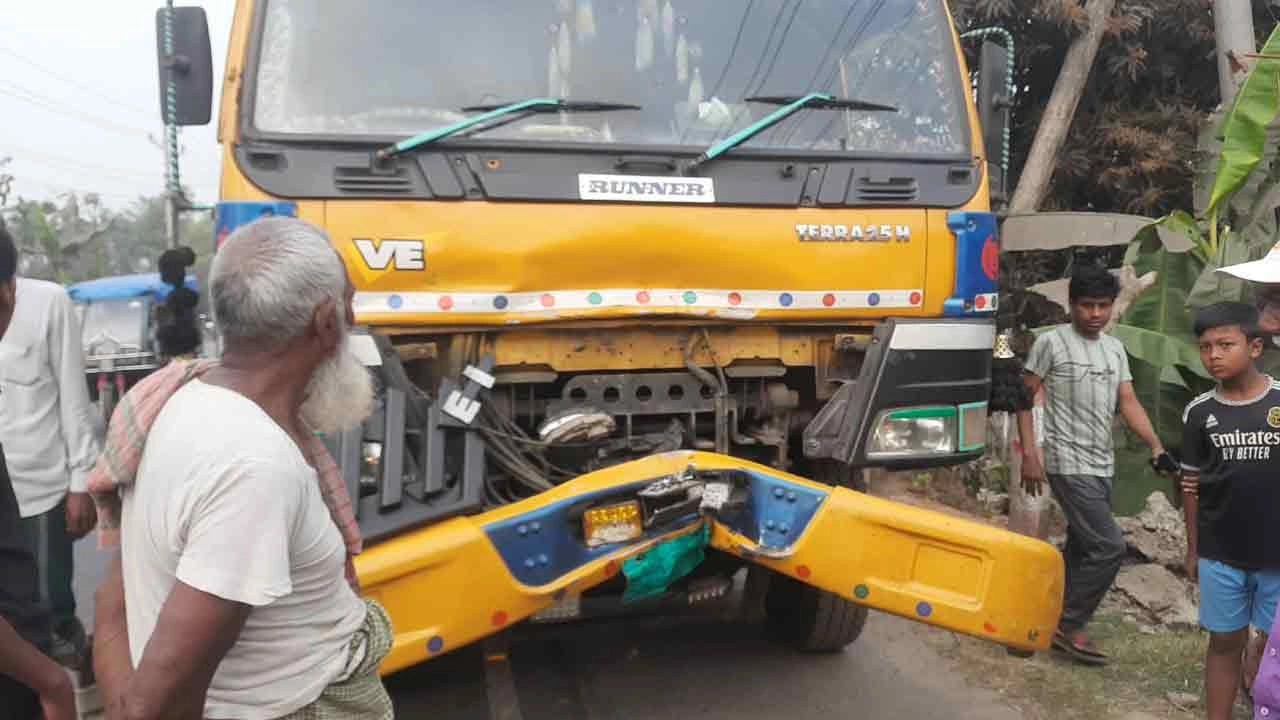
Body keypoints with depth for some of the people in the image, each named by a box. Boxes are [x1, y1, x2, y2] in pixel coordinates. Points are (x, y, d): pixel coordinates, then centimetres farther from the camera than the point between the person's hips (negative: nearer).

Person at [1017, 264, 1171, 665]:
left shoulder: (1115, 349, 11)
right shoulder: (1051, 342, -8)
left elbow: (1128, 403, 4)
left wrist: (1156, 447, -11)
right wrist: (1029, 456, -13)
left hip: (1102, 465, 7)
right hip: (1070, 465, -7)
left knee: (1081, 547, 12)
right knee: (1109, 547, -12)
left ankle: (1062, 624, 23)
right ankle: (1068, 626, 1)